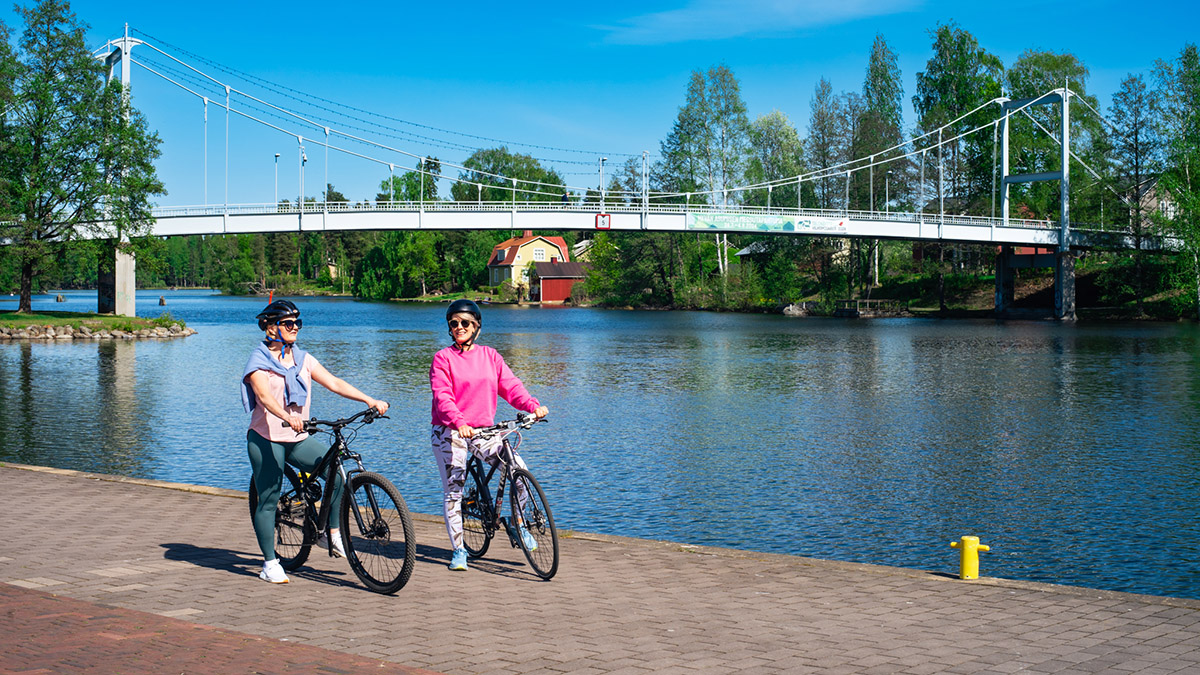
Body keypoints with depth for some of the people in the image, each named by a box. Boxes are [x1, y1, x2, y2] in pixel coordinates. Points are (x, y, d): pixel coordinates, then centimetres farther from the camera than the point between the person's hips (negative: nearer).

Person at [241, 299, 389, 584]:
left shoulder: (303, 359, 10)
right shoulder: (259, 360, -6)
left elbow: (334, 383, 2)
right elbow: (264, 395, -24)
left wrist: (370, 400, -12)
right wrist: (287, 418, -43)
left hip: (298, 439, 4)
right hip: (266, 439, -4)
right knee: (268, 500, -2)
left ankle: (332, 533, -4)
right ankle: (270, 563, 11)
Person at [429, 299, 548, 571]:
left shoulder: (490, 356, 9)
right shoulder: (443, 359, -2)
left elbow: (510, 385, -1)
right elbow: (442, 397, -14)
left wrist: (533, 406, -19)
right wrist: (459, 423, -32)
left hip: (483, 429, 3)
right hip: (449, 432, -2)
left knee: (518, 468, -15)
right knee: (453, 489, -2)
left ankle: (519, 524, 6)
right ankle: (458, 550, 12)